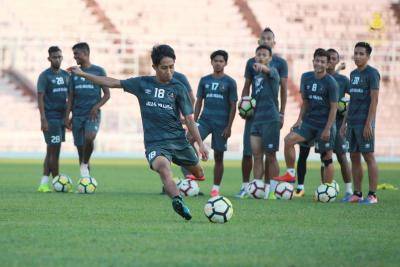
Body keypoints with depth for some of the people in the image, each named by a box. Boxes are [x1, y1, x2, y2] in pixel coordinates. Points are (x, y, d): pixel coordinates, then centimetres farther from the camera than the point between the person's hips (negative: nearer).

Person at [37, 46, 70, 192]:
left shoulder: (66, 75, 14)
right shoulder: (44, 76, -5)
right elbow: (40, 98, -10)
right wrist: (43, 119, -17)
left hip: (61, 117, 7)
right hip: (50, 118, -7)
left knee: (51, 151, 6)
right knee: (54, 150, -8)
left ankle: (43, 184, 8)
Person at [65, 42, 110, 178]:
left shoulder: (99, 71, 1)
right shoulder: (74, 73, 11)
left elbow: (107, 94, 2)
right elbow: (71, 97, 13)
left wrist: (96, 107, -13)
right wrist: (67, 116, 6)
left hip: (92, 114, -4)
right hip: (77, 115, 4)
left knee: (89, 138, -30)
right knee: (80, 146, 2)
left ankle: (85, 164, -9)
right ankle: (86, 178, 12)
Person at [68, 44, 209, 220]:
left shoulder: (178, 88, 6)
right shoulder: (143, 84, 8)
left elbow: (189, 119, 4)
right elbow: (113, 83, 13)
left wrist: (200, 144, -5)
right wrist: (83, 74, 13)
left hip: (179, 140, 3)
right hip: (155, 143, -3)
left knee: (198, 174, 7)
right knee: (163, 167, -32)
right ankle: (177, 200, -53)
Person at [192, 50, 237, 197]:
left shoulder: (230, 82, 0)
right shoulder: (204, 80, 9)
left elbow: (233, 106, -1)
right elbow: (199, 102, 13)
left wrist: (229, 127, -7)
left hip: (221, 123, -2)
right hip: (205, 119, 2)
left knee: (218, 156, 2)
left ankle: (216, 188, 10)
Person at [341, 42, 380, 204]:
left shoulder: (372, 74, -6)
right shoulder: (353, 74, 16)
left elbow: (374, 100, -12)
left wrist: (368, 123, -18)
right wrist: (345, 122, 17)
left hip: (364, 123, -8)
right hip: (352, 123, 8)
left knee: (368, 156, -6)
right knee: (354, 157, 8)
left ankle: (372, 195, -5)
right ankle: (357, 194, 13)